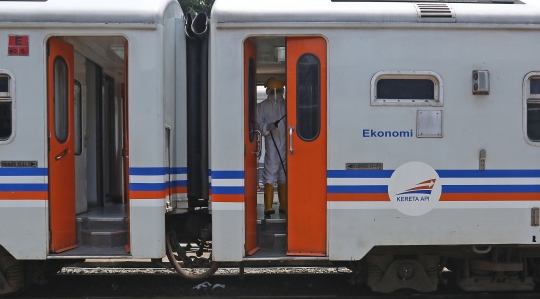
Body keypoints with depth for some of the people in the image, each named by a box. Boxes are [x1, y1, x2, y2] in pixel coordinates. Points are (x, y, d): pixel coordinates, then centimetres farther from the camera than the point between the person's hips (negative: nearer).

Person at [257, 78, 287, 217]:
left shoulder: (287, 105, 13)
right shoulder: (262, 106, 5)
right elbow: (259, 124, -1)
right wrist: (268, 127, -19)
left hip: (285, 145, 4)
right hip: (271, 144, -4)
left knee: (284, 176, 11)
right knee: (270, 176, -9)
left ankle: (283, 205, 19)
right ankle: (268, 207, -8)